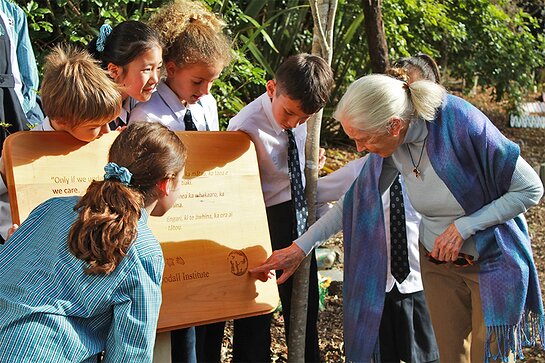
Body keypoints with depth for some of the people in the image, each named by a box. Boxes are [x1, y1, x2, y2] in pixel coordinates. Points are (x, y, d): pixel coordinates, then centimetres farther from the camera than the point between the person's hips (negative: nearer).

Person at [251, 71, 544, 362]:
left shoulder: (463, 125, -30)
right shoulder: (393, 143, -13)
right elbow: (357, 198, 2)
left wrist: (463, 226, -24)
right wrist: (300, 247, 1)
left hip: (493, 262, -5)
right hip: (437, 261, 5)